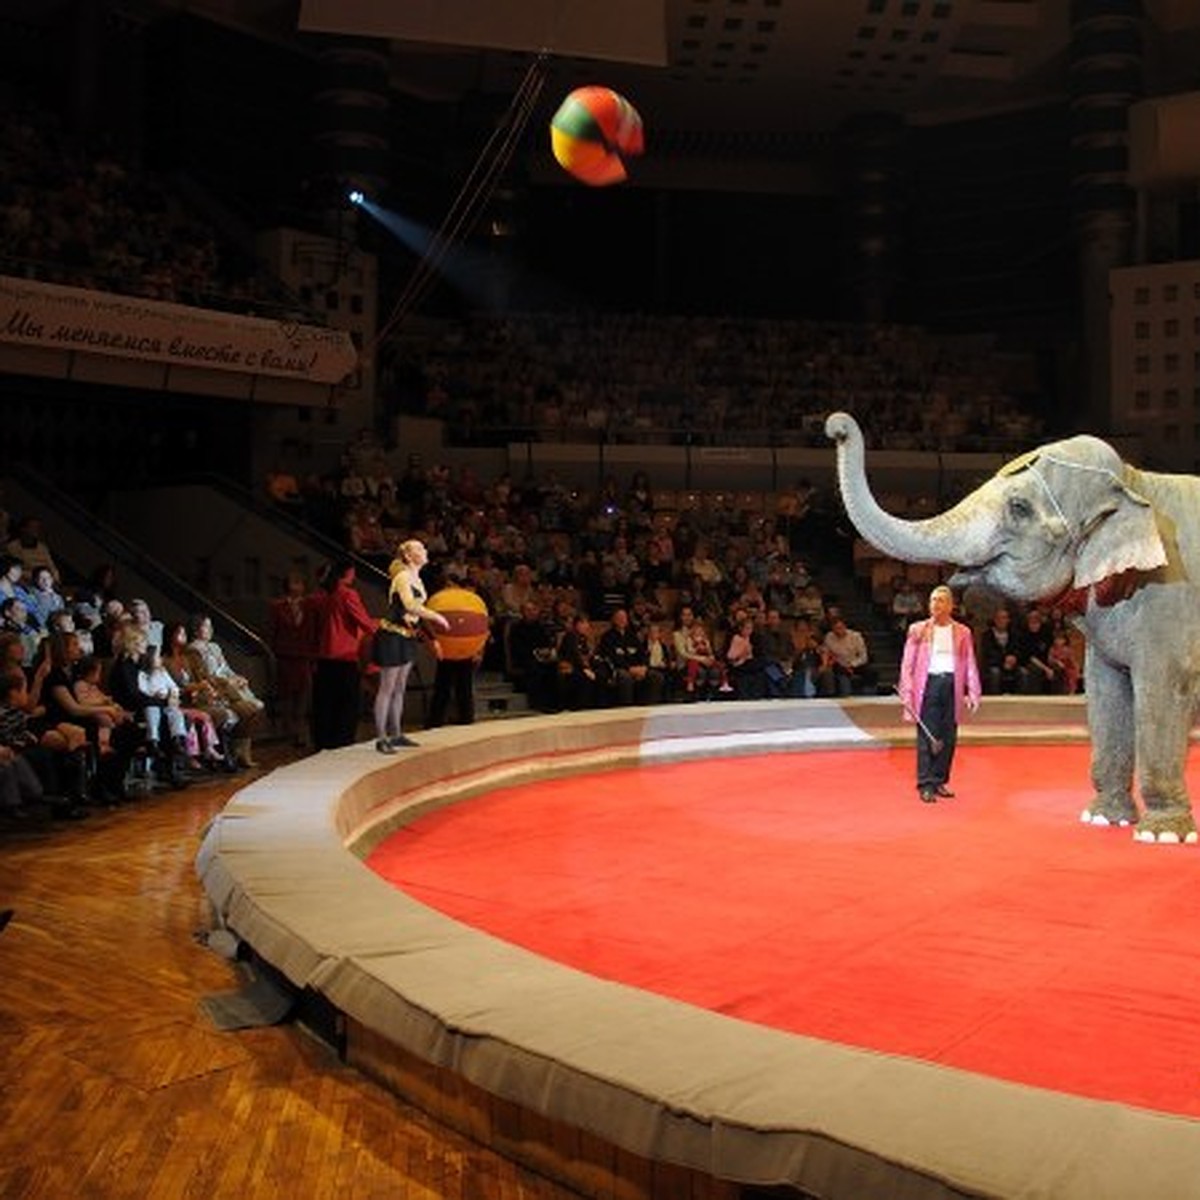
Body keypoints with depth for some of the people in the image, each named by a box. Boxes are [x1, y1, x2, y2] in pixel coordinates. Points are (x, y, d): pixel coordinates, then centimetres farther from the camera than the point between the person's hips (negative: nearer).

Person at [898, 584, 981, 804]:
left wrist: (973, 693, 0)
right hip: (928, 685, -2)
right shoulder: (918, 630, 4)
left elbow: (970, 665, 10)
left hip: (952, 687, 3)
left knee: (948, 738, 7)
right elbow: (907, 664, 2)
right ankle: (926, 785, -2)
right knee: (927, 737, -5)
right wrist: (907, 693, -6)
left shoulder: (962, 632, 10)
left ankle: (940, 781, 18)